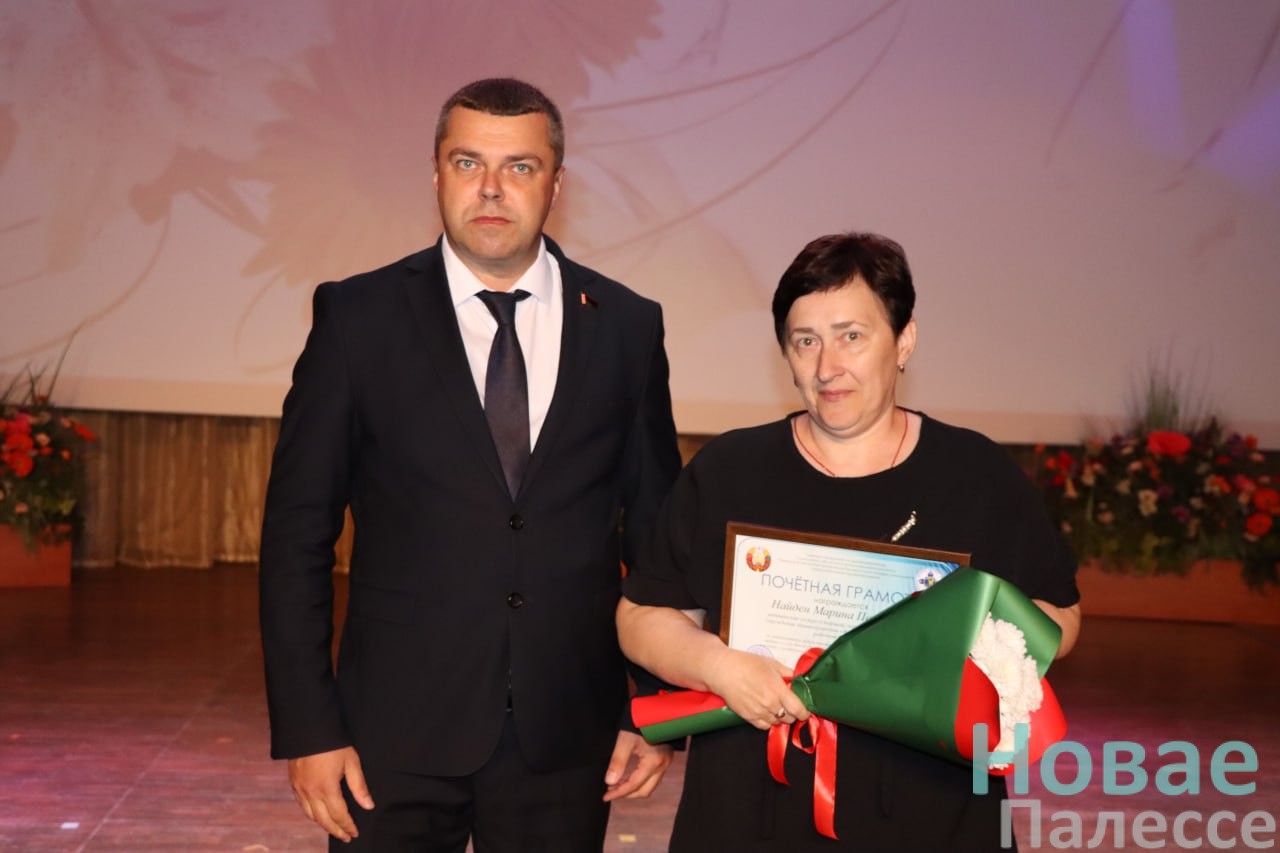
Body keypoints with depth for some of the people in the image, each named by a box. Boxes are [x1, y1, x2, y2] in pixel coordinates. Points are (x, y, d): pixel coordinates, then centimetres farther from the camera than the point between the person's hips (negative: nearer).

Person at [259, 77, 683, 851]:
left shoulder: (627, 326, 2)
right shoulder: (359, 317, -2)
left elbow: (656, 528, 8)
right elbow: (298, 534, -2)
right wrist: (308, 727, -6)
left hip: (566, 745, 2)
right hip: (397, 736, -1)